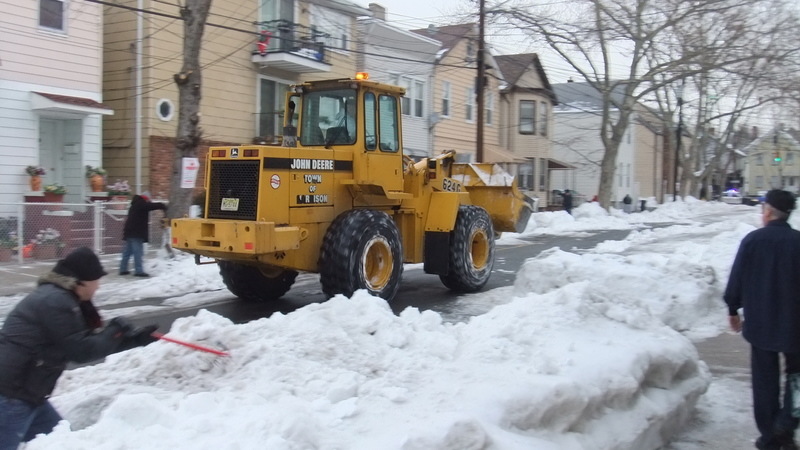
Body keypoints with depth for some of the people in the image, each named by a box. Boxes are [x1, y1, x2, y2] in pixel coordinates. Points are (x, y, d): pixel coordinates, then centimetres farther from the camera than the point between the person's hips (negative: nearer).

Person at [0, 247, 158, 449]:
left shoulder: (59, 297, 15)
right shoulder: (56, 301, -18)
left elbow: (89, 340, 19)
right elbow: (81, 350, -18)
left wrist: (137, 338, 18)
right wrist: (115, 331, -4)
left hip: (22, 392, 11)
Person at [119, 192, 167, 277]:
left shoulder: (134, 206, 22)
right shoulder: (142, 204, -10)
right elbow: (155, 205, -15)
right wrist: (164, 207, 2)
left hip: (129, 232, 10)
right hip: (137, 233, -10)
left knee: (127, 251, 13)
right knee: (138, 252, -10)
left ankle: (123, 269, 16)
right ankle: (139, 271, -13)